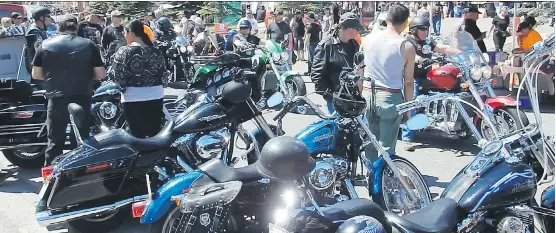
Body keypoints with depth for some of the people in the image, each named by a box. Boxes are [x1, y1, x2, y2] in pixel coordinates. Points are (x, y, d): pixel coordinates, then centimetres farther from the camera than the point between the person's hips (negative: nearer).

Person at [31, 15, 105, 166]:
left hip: (56, 100, 1)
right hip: (82, 98, 0)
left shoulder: (45, 45, 2)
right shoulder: (89, 45, 0)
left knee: (55, 142, 9)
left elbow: (36, 74, 2)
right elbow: (100, 75, -3)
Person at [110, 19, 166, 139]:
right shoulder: (156, 52, 3)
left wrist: (122, 86, 8)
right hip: (155, 96, 4)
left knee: (138, 135, 3)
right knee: (155, 134, 13)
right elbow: (163, 74, 9)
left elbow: (117, 77, -11)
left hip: (133, 98, -4)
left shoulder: (123, 52, -10)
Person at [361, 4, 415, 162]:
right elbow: (408, 81, -5)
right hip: (391, 97, -4)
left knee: (370, 143, 16)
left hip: (367, 95, 4)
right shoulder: (407, 47, -7)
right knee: (387, 147, 4)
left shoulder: (368, 40, 3)